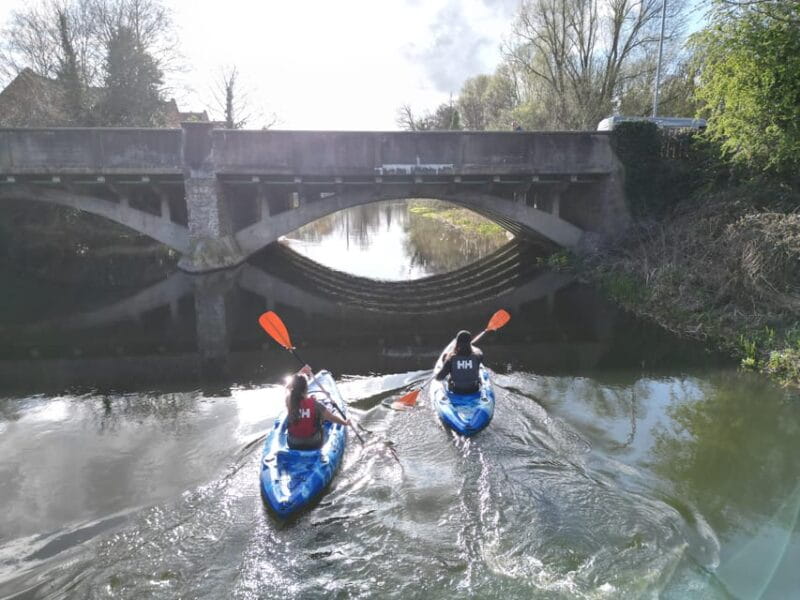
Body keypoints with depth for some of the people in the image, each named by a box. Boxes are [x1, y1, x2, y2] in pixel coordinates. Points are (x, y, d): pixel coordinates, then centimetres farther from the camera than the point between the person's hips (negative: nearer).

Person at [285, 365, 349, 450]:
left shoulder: (290, 402, -18)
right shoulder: (315, 404, -25)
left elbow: (288, 387, 6)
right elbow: (333, 418, -11)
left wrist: (300, 372, 8)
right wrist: (345, 422, 8)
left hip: (293, 445, 2)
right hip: (313, 445, -2)